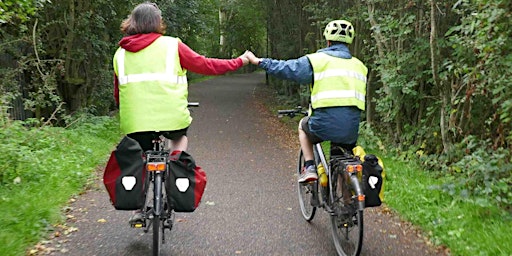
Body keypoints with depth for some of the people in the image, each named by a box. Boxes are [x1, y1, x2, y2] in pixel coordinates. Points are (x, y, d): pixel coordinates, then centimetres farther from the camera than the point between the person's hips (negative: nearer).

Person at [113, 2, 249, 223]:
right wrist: (240, 61, 16)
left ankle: (138, 209, 16)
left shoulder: (121, 53, 12)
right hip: (170, 117, -2)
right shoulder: (171, 45, 1)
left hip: (134, 122, 2)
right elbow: (205, 65, 5)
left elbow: (117, 93, 17)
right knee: (180, 135, 30)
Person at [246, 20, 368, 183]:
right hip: (352, 129, 3)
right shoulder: (359, 65, 15)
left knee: (303, 126, 30)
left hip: (325, 123, -3)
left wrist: (259, 61, 16)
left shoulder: (317, 60, 1)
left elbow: (286, 68, 3)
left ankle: (309, 167, 19)